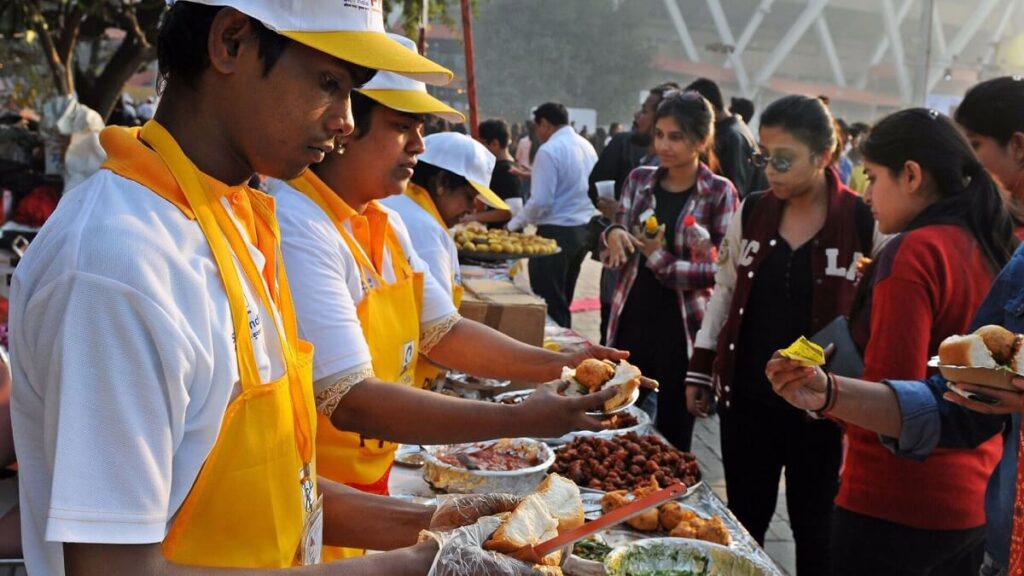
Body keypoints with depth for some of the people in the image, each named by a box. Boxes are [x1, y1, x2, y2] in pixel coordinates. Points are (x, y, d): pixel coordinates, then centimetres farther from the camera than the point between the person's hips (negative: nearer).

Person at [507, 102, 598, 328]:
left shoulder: (549, 150, -15)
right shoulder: (587, 146, 9)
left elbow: (540, 202, -18)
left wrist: (513, 225, -4)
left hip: (556, 232, -8)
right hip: (583, 230, 8)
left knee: (548, 303, -1)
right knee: (563, 301, 17)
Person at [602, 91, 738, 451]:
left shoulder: (720, 192, -7)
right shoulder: (639, 179, 6)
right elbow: (618, 249, 10)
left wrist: (662, 261, -17)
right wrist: (613, 234, -12)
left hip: (682, 332, -4)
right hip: (631, 324, 4)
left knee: (672, 440, 9)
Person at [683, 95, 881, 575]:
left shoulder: (865, 223, -10)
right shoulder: (750, 213, 2)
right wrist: (700, 371, 9)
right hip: (746, 397, 4)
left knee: (814, 530, 10)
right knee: (743, 522, 15)